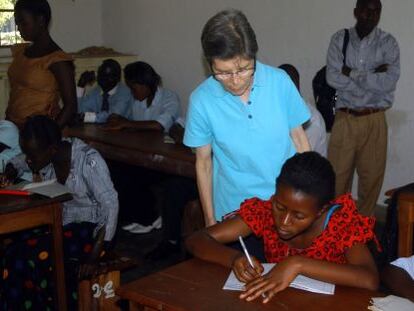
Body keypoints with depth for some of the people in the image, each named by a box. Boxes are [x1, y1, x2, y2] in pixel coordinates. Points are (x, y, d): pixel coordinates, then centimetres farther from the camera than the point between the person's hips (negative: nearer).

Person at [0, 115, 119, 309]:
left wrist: (97, 250, -25)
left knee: (40, 255, -29)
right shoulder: (43, 156, -2)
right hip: (57, 223, 6)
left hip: (88, 228, -6)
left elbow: (110, 204, -19)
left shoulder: (88, 160, -21)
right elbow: (18, 161, 21)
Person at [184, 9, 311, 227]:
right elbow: (203, 162, -4)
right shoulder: (201, 100, -14)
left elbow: (299, 138, 0)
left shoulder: (280, 82, -12)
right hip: (235, 211, -1)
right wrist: (210, 220, 2)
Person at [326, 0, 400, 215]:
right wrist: (373, 77, -13)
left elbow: (389, 82, -16)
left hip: (374, 120, 0)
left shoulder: (388, 43, -2)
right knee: (337, 174, 7)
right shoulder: (339, 39, 0)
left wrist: (351, 73, -12)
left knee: (372, 175, 8)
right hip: (344, 119, 0)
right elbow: (332, 78, -13)